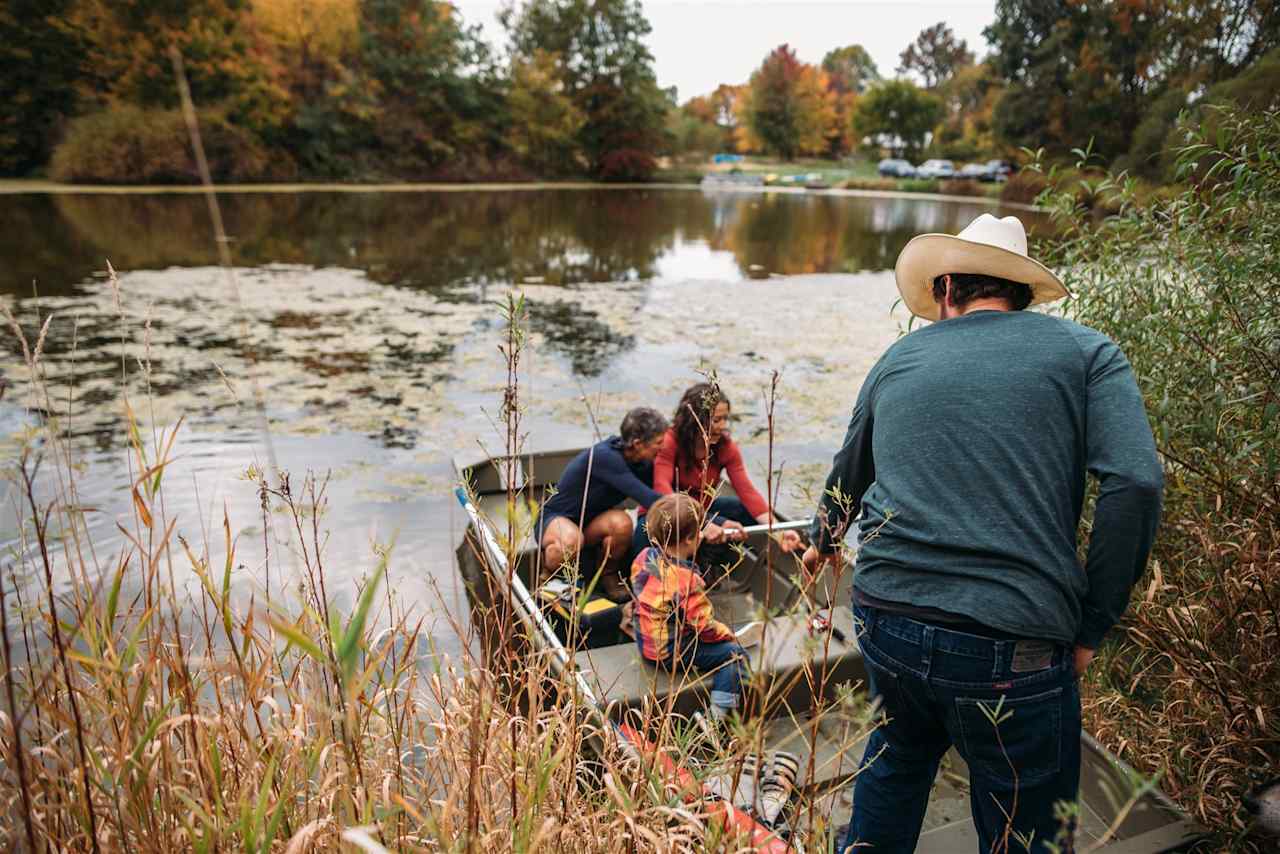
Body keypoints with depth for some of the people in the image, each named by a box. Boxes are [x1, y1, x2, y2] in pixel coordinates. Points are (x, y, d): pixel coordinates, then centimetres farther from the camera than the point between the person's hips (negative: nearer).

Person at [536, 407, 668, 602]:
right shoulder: (604, 456, -33)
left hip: (590, 520, 6)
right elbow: (647, 498, -38)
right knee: (571, 540, -41)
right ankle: (546, 575, -7)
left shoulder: (640, 462, -8)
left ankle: (608, 575, -1)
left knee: (622, 523, -29)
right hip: (555, 517, -6)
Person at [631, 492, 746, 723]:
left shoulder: (644, 557, -8)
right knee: (735, 653, -2)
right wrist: (727, 633, 0)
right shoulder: (687, 581, -30)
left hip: (645, 642, 8)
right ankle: (716, 717, -4)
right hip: (671, 653, -8)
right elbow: (705, 627, -21)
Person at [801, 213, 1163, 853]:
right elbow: (1135, 485, -11)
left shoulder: (899, 359, 13)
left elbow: (847, 477, 26)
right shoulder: (1085, 351, 4)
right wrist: (1089, 628, -1)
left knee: (898, 755, 31)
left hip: (884, 619, 4)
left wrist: (823, 543, 46)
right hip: (1013, 642, -3)